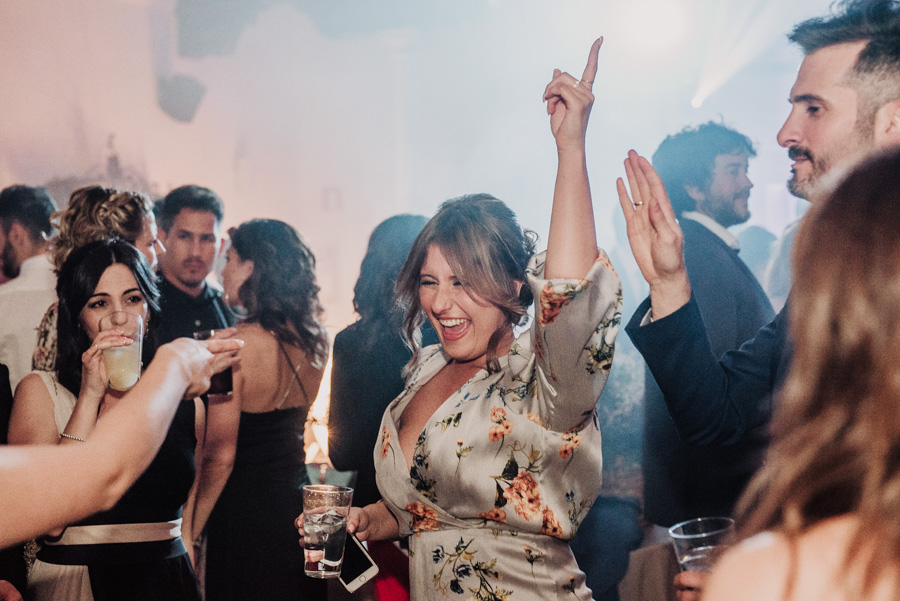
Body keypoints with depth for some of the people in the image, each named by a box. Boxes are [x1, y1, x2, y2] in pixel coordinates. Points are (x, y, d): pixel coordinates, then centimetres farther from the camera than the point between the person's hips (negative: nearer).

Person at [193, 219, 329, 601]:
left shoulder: (237, 344, -17)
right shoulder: (315, 341, 2)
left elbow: (220, 456, -16)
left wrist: (190, 531, -7)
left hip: (246, 508, -7)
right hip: (298, 496, 7)